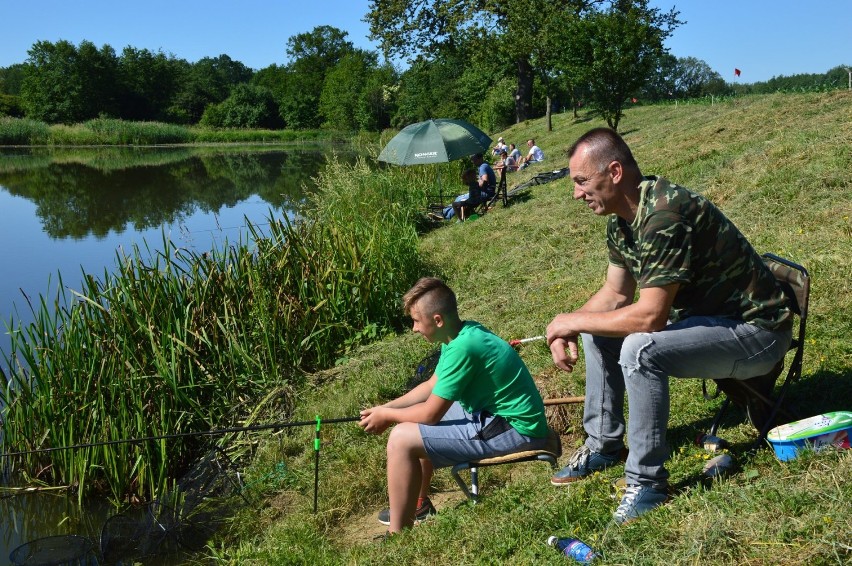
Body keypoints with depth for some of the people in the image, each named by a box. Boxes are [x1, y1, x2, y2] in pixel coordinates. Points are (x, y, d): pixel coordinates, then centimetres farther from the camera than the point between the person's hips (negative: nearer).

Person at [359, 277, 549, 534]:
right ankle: (418, 503, 36)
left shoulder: (463, 347, -25)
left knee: (402, 439, -16)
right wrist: (385, 408, 8)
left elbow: (431, 413, -19)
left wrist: (387, 416, -2)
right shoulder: (462, 333, 5)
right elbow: (432, 386, 16)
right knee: (413, 421, 22)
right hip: (497, 412, 10)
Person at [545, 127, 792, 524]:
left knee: (640, 348, -31)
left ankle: (647, 481, -14)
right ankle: (604, 444, 18)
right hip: (702, 313, 10)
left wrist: (573, 321, -20)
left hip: (755, 330, -10)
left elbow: (649, 316, -33)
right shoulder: (622, 216, 0)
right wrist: (568, 329, -8)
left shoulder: (664, 215, -29)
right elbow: (616, 294, 8)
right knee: (599, 328, 8)